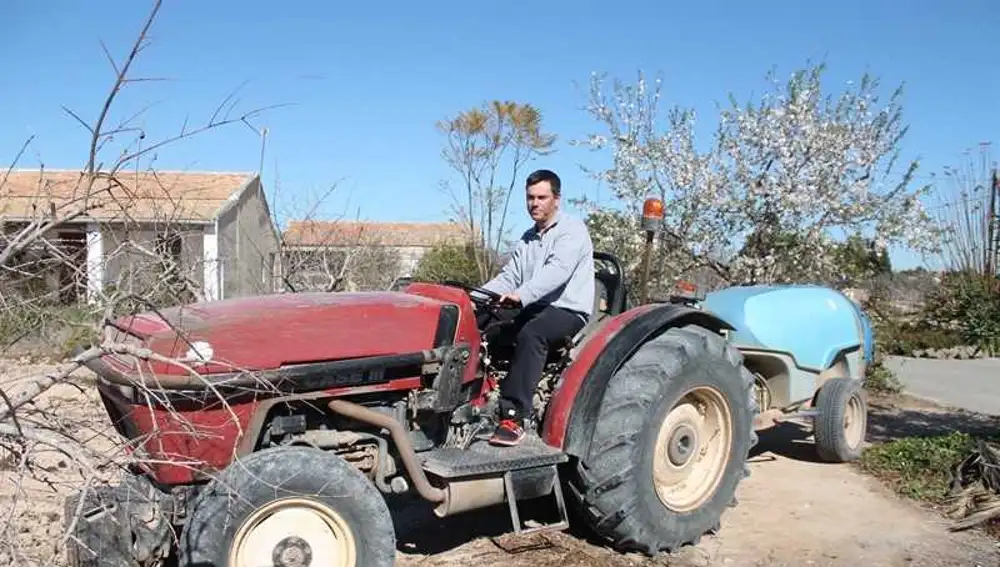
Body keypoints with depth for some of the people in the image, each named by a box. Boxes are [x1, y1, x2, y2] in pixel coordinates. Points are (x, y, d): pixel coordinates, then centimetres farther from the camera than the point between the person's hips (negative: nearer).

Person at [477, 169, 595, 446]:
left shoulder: (572, 229, -5)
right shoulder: (527, 239, 21)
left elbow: (557, 271, -23)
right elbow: (508, 277, 13)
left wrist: (521, 295, -38)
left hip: (568, 309, -8)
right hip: (531, 308, 8)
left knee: (530, 334, -37)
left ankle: (514, 418, -37)